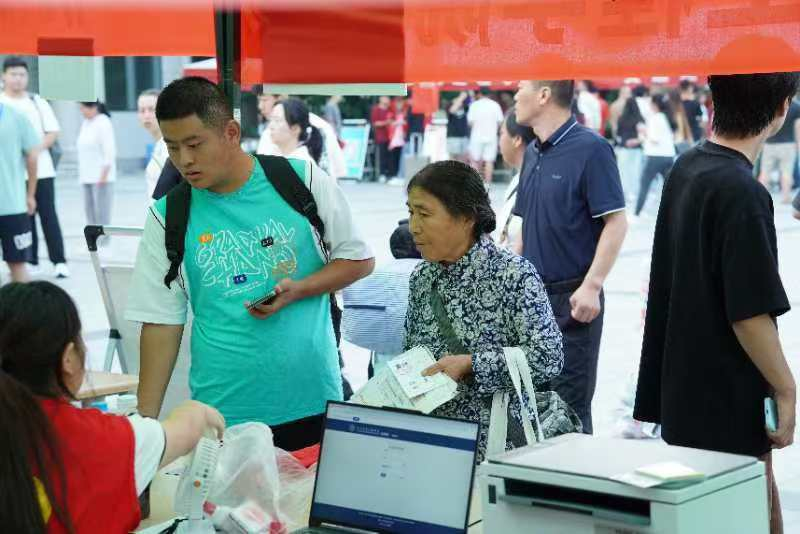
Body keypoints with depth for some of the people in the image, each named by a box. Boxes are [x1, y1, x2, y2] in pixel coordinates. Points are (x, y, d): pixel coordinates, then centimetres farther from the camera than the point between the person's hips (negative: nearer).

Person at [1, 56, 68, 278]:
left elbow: (53, 133, 5)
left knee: (48, 216, -1)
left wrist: (37, 148, -11)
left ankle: (59, 261, 0)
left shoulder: (38, 102, 7)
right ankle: (31, 262, 12)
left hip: (42, 170, 1)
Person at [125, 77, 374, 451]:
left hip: (313, 404, 0)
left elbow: (359, 260, 6)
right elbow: (161, 323, 1)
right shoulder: (167, 217, -1)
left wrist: (297, 290, -11)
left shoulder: (303, 180, -3)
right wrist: (146, 419, -4)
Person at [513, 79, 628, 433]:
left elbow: (616, 222, -16)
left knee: (568, 406, -4)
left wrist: (591, 287, -21)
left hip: (572, 299, -8)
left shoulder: (590, 149, -13)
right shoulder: (533, 153, 12)